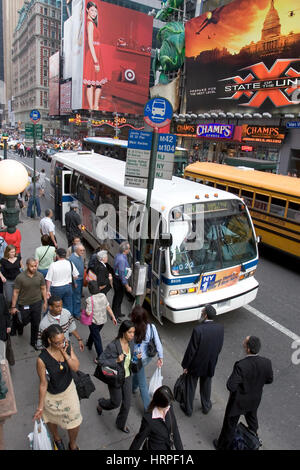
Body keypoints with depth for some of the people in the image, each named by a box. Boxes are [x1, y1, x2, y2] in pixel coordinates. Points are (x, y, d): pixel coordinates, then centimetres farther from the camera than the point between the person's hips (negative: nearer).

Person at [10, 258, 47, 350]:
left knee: (36, 323, 9)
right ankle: (17, 325, 51)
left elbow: (43, 289, 4)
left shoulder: (40, 276, -8)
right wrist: (13, 307, -7)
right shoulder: (20, 277, -17)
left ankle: (34, 341, 29)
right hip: (24, 304, -2)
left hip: (37, 303, 2)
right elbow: (15, 292, -11)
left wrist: (45, 302, 5)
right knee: (24, 321, 14)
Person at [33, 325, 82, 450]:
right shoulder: (42, 359, -30)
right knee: (52, 419, 27)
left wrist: (64, 353, -30)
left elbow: (76, 367, -18)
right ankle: (57, 438, 61)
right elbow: (43, 384, -19)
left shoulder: (67, 347, -18)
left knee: (75, 421, 15)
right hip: (52, 396, -3)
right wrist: (40, 407, -10)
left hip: (69, 389, 3)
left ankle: (73, 445, 48)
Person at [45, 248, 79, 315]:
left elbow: (49, 280, -10)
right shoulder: (70, 263, -4)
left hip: (56, 288, -3)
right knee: (68, 306, 14)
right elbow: (75, 276, 5)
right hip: (68, 287, 3)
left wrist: (48, 291, -2)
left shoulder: (53, 265, -13)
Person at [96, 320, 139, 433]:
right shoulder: (113, 346, -29)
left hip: (128, 377, 5)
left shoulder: (131, 342, -9)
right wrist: (116, 360, -33)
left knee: (127, 403, 14)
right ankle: (101, 403, 47)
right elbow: (101, 361, -21)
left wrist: (137, 357, -12)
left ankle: (121, 424, 41)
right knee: (116, 402, 14)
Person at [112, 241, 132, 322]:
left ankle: (118, 313, 40)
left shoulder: (119, 255, 1)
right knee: (118, 298, 5)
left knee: (118, 297, 23)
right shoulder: (122, 259, -29)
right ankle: (115, 316, 20)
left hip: (117, 278, 10)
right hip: (119, 281, -10)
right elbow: (122, 274, -28)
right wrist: (127, 286, -23)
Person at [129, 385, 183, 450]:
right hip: (153, 448, -5)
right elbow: (140, 437, -18)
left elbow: (175, 430, -6)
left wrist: (180, 448, -1)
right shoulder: (149, 419, -33)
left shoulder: (169, 408, -17)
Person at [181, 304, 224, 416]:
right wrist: (213, 358, 14)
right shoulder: (220, 328, -16)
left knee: (190, 387, 20)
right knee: (206, 386, 28)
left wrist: (185, 365, -8)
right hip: (210, 364, 4)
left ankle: (188, 409, 39)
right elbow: (220, 347, -2)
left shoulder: (198, 329, -31)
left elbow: (191, 349, -22)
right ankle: (206, 407, 47)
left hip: (195, 365, -4)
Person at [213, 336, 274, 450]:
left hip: (239, 401, -5)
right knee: (252, 419, 34)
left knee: (230, 423, 20)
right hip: (255, 400, 5)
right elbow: (269, 380, -5)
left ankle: (223, 446, 44)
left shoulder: (241, 366, -40)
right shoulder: (266, 362, -24)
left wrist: (233, 377, -14)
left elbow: (230, 387, -33)